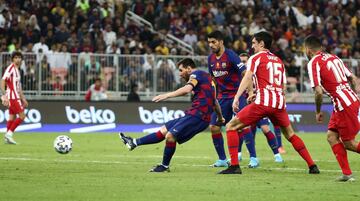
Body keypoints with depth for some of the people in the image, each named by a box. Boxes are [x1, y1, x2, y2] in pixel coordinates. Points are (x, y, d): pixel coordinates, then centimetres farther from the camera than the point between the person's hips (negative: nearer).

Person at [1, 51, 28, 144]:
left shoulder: (17, 70, 17)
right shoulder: (10, 68, -11)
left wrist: (23, 99, 27)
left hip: (16, 97, 9)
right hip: (12, 97, -9)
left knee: (12, 117, 9)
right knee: (22, 116, -12)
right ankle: (9, 133, -10)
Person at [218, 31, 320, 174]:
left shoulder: (256, 58, 5)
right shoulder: (279, 61, 23)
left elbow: (247, 78, -12)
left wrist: (236, 97, -21)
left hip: (262, 103, -6)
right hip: (279, 103, 6)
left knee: (231, 127, 3)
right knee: (290, 134, 24)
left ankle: (234, 166, -8)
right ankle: (312, 166, 17)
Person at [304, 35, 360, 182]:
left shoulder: (313, 63, -8)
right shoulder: (333, 57, 16)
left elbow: (319, 92, -15)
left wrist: (318, 112, -1)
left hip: (344, 104, -8)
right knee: (331, 136, 10)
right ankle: (347, 173, 6)